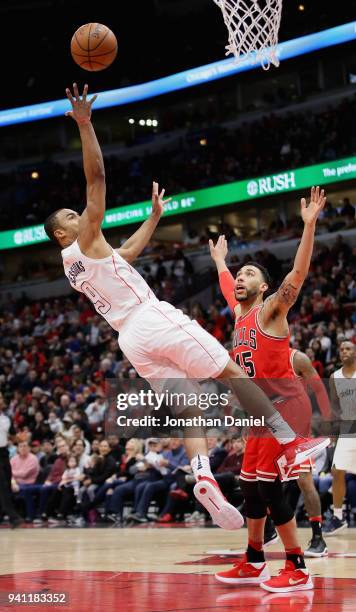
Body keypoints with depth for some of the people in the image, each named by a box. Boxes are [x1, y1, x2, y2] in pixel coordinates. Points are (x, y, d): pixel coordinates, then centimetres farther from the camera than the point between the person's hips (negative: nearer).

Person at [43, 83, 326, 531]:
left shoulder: (71, 266, 25)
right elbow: (96, 177, -10)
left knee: (189, 409, 3)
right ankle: (291, 442, -8)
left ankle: (203, 477, -20)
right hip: (153, 319, -8)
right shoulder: (88, 241, 1)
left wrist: (155, 214, 42)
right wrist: (84, 124, -13)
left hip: (129, 339, 8)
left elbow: (128, 252, 37)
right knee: (232, 372, -3)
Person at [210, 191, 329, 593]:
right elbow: (227, 286, 37)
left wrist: (309, 225, -30)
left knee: (269, 485, -12)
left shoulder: (271, 310, -8)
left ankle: (298, 570, -6)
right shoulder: (239, 313, 13)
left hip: (286, 406, -8)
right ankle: (253, 563, 23)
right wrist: (219, 260, 47)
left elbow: (298, 273, -22)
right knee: (250, 485, 11)